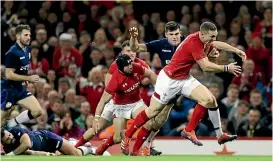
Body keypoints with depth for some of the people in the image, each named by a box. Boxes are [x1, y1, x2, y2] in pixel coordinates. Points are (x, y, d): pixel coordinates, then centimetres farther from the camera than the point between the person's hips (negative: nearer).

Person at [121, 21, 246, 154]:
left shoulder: (200, 38, -2)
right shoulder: (194, 43, -28)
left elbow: (217, 44, 19)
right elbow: (206, 66, -29)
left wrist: (237, 51, 17)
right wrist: (226, 68, -22)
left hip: (185, 79, 9)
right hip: (169, 80, -9)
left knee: (209, 99, -8)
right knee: (152, 111, 2)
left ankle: (189, 131, 2)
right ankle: (127, 135, 20)